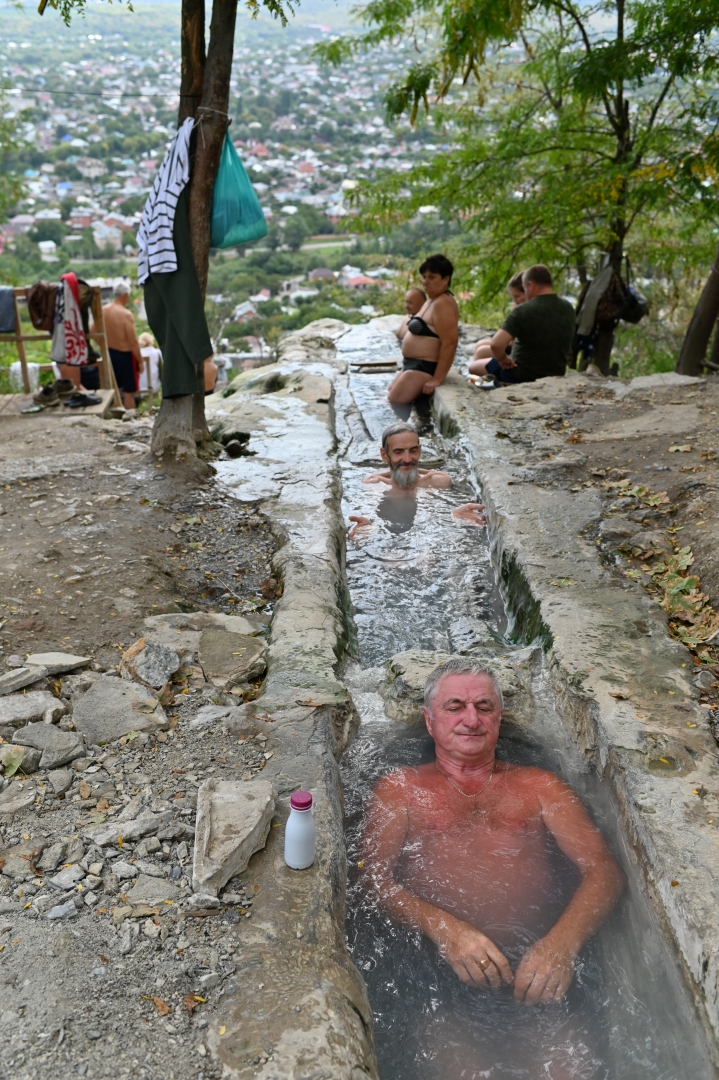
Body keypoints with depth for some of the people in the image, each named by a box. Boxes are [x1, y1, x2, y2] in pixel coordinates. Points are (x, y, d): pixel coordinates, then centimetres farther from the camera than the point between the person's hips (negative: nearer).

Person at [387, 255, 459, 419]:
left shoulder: (443, 304, -20)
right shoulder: (431, 301, 13)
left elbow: (449, 344, -26)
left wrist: (437, 379, -27)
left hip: (425, 367, -11)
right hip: (414, 364, 11)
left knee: (396, 401, -12)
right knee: (391, 395, 18)